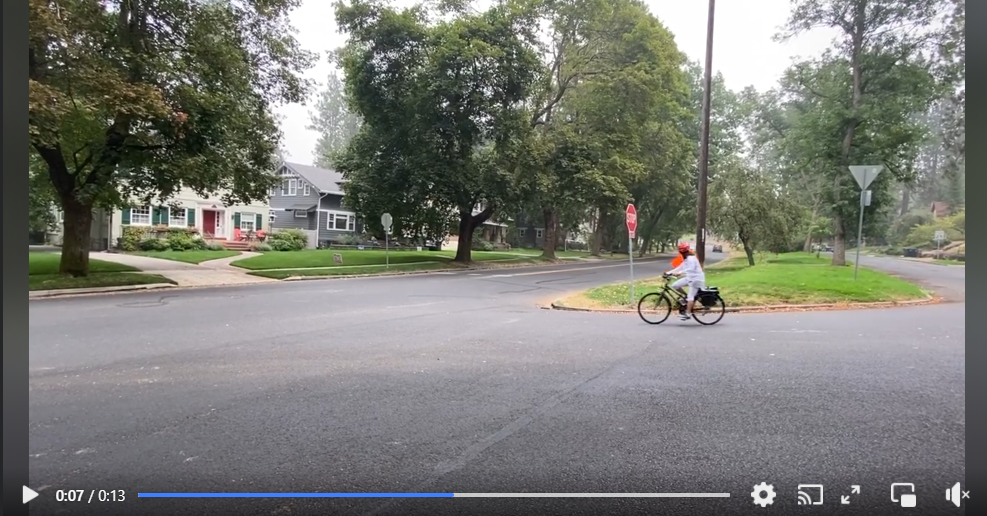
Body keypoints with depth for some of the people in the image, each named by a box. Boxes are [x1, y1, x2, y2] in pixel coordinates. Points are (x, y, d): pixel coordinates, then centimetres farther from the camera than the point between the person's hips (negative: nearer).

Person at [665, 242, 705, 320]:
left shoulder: (691, 258, -19)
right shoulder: (686, 259, 13)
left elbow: (691, 269, -34)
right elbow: (681, 267, 14)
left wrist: (679, 273, -43)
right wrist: (669, 272, 5)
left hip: (696, 279, -9)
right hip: (689, 278, 9)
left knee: (690, 296, -11)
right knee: (675, 285, -2)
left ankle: (688, 314, -10)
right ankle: (685, 296, 15)